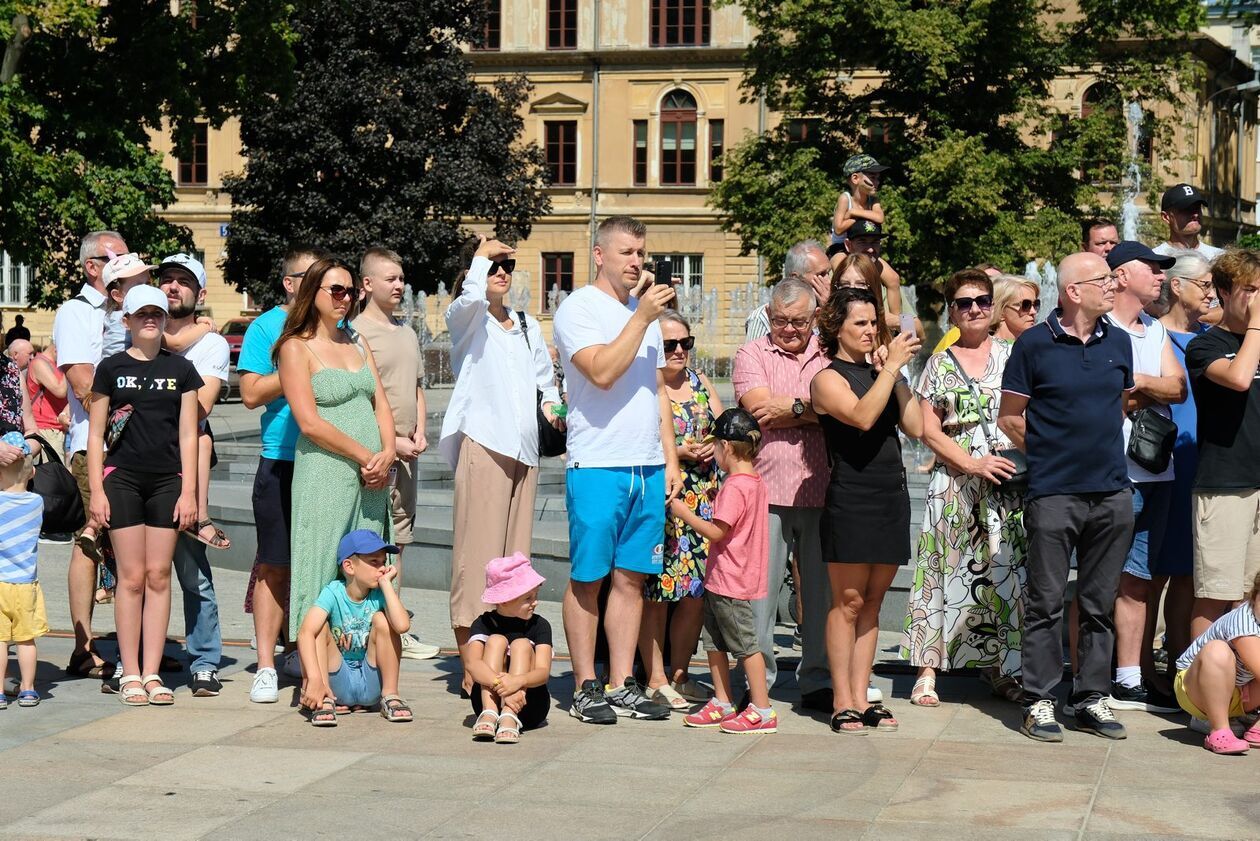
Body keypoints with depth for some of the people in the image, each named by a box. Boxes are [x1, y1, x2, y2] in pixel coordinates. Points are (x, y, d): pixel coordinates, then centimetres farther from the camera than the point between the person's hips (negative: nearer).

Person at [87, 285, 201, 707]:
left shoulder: (181, 370, 8)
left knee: (159, 577, 2)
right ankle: (130, 675, 4)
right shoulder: (111, 368, 4)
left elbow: (188, 434, 7)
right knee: (132, 577, -2)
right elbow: (95, 433, 5)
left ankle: (152, 674, 6)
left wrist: (189, 491, 1)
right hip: (122, 478, -1)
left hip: (168, 480, 1)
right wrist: (96, 491, -2)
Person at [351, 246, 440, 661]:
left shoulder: (408, 332, 17)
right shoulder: (357, 332, -8)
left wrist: (419, 432, 8)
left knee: (397, 541, 12)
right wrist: (390, 441, -15)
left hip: (406, 453, 8)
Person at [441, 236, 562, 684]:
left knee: (515, 555, 7)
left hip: (523, 447, 7)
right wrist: (481, 255, -6)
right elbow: (471, 297, -22)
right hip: (482, 443, -7)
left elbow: (545, 379, 30)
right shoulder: (465, 318, 2)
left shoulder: (528, 325, 21)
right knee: (477, 555, -9)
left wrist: (550, 404, 9)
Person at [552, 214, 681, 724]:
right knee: (587, 579, -1)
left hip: (649, 467, 6)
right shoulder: (579, 308, -4)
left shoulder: (646, 311, 18)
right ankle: (586, 688, 5)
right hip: (597, 466, -6)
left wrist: (671, 461, 14)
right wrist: (640, 318, -16)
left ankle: (622, 685, 12)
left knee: (632, 577, 7)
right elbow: (602, 372, -19)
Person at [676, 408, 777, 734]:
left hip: (731, 583, -10)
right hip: (719, 579, 10)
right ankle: (722, 704, 23)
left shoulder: (735, 487, -20)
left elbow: (716, 532, -21)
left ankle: (762, 710, -1)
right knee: (715, 642, 16)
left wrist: (684, 513, -10)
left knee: (745, 644, -5)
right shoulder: (754, 482, 11)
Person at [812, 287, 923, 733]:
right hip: (850, 502, -6)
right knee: (848, 602, -4)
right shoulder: (829, 378, -3)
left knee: (871, 603, 9)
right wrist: (892, 366, -18)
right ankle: (842, 702, 1)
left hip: (892, 499, 6)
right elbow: (861, 417, -21)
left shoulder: (880, 375, 15)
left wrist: (899, 371, 1)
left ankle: (862, 698, 13)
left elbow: (915, 426, 5)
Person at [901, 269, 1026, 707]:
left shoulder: (1012, 355, 10)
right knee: (947, 571, -3)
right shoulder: (940, 364, 7)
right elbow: (929, 430, 2)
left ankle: (998, 668, 12)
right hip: (954, 485, -1)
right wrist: (973, 463, -11)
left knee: (1006, 571, 1)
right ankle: (927, 672, 0)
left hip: (1010, 482, 1)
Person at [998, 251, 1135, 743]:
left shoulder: (1118, 343, 9)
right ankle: (1039, 701, 7)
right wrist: (1049, 453, 4)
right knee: (1046, 603, 0)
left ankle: (1092, 698, 18)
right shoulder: (1034, 344, -4)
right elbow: (1009, 416, 3)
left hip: (1112, 493, 4)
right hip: (1053, 494, -4)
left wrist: (1103, 451, 14)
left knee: (1100, 604, 9)